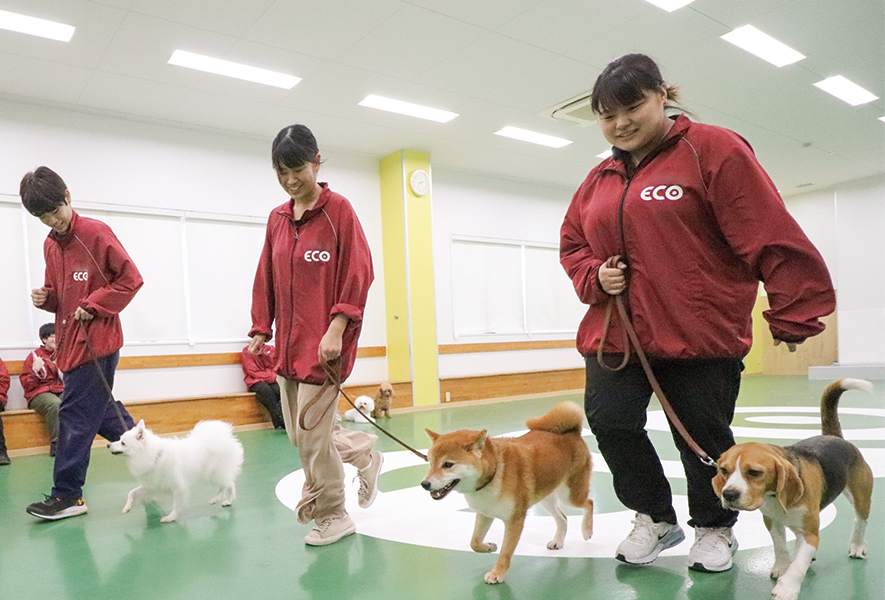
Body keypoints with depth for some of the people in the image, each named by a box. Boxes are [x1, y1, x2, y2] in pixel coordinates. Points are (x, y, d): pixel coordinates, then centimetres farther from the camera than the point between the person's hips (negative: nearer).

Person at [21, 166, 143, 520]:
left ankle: (67, 494, 1)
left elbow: (131, 278, -9)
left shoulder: (96, 233, -8)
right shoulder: (50, 245, 14)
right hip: (70, 341, 8)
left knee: (76, 415, -6)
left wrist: (94, 305, -15)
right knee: (100, 411, 13)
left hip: (97, 340, -8)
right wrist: (45, 297, 2)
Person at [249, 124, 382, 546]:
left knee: (312, 432, -3)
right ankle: (365, 455, 35)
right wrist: (261, 329, 10)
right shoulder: (277, 218, 12)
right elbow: (266, 279, 16)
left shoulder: (338, 209, -6)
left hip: (325, 342, -7)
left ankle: (332, 516, 18)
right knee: (298, 432, 11)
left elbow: (357, 273, -11)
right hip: (289, 344, 7)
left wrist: (336, 329, -18)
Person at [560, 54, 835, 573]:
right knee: (609, 420, -5)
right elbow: (572, 243, 21)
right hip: (615, 332, 5)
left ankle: (715, 526, 34)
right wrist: (594, 277, -1)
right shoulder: (601, 179, 12)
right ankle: (654, 516, 21)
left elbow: (771, 236, -9)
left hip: (699, 334, -4)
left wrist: (793, 316, -10)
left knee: (704, 434, 6)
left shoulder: (711, 149, -5)